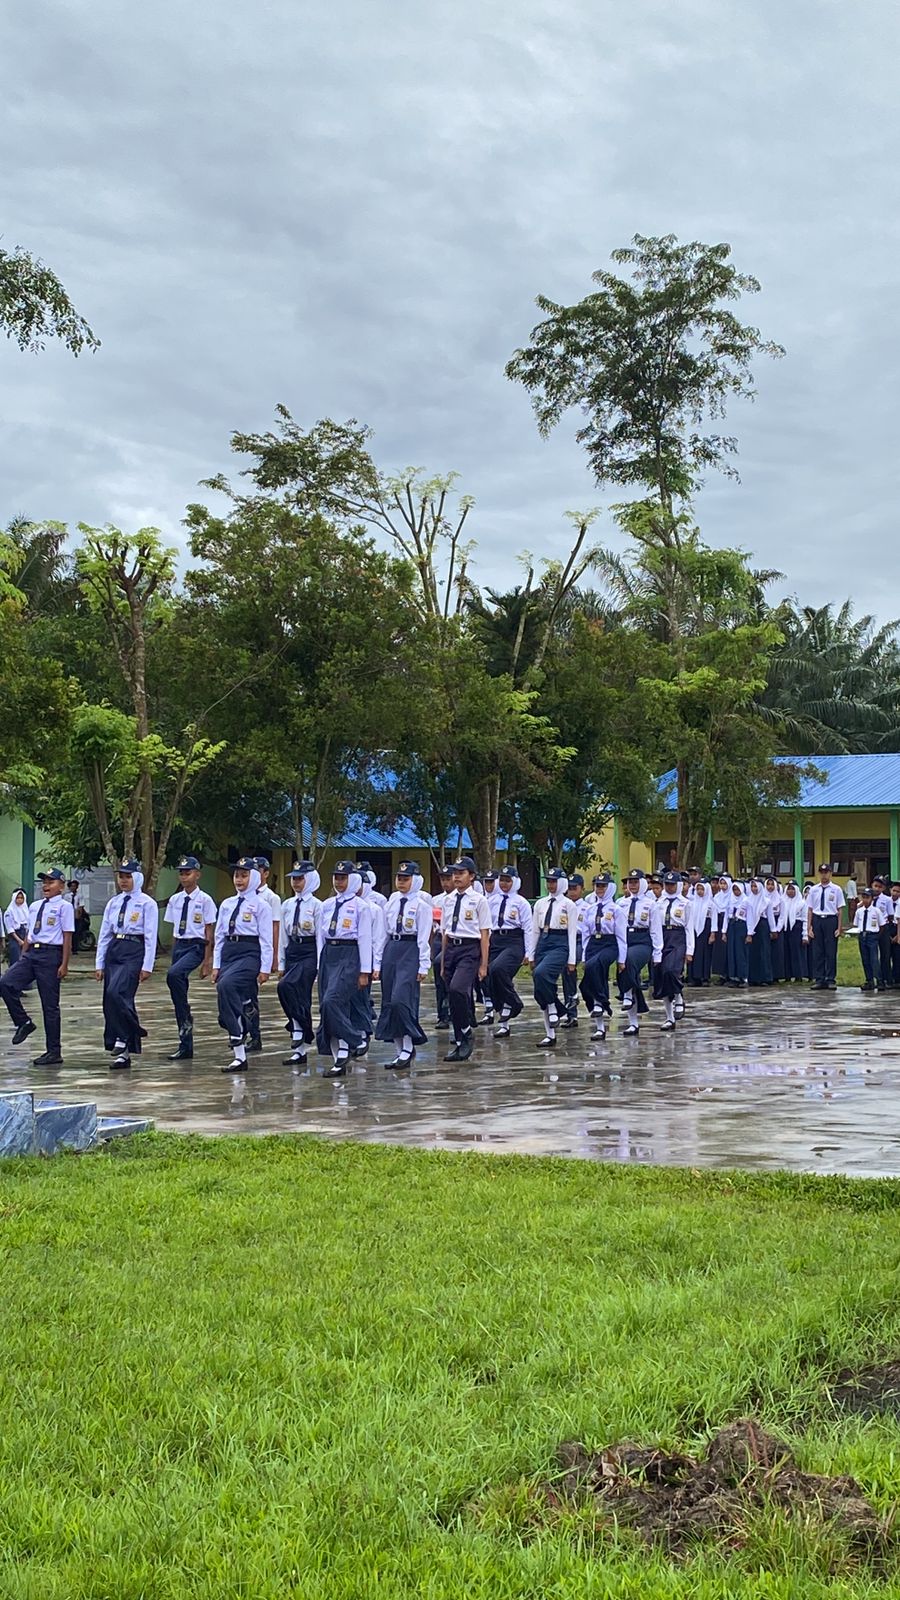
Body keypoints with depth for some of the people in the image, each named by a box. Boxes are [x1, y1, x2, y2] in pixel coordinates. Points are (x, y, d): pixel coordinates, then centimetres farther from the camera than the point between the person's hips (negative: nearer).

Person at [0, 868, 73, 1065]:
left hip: (50, 954, -6)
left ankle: (54, 1052, 10)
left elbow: (67, 937, -8)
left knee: (50, 1004, 1)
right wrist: (22, 958, 14)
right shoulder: (34, 906, 14)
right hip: (31, 953, 6)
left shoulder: (64, 906, -6)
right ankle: (23, 1023, 4)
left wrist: (64, 964, -12)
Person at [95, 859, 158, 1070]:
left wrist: (147, 966, -12)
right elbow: (104, 934, 15)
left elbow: (150, 936, -6)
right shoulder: (113, 903, 14)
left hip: (134, 951, -6)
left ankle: (124, 1041, -8)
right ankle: (124, 1051, 11)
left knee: (116, 992, -25)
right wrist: (99, 964, 11)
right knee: (110, 1002, 4)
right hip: (113, 950, 6)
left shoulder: (147, 904, -2)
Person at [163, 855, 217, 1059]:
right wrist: (173, 955, 13)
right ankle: (185, 1048, 11)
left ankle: (186, 1017, -13)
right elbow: (175, 930, 15)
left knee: (173, 974, -33)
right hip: (179, 945, 6)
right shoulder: (175, 900, 10)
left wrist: (207, 961, -7)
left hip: (196, 946, -6)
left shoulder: (205, 900, -6)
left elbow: (209, 933, -5)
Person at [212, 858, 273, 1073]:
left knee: (226, 985, -32)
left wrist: (265, 969, -9)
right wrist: (216, 965, 12)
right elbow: (219, 936, 17)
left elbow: (266, 939, -4)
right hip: (228, 952, 7)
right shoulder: (227, 904, 15)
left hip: (249, 952, -7)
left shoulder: (260, 905, -2)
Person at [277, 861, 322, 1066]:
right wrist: (281, 963, 13)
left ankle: (299, 1028, -15)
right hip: (291, 952, 6)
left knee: (286, 986, -29)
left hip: (309, 953, -6)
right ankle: (300, 1050, 9)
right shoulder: (287, 905, 11)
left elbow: (320, 936, -7)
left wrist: (320, 965, -9)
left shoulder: (316, 905, -5)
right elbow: (283, 935, 15)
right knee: (298, 997, 6)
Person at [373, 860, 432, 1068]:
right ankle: (399, 1050, 13)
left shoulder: (421, 905, -4)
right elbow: (382, 933, 13)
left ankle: (408, 1048, -4)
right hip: (391, 950, 6)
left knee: (401, 999, -16)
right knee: (388, 1002, 6)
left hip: (410, 951, -6)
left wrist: (423, 966, -11)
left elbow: (424, 937, -7)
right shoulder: (391, 903, 11)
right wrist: (377, 962, 11)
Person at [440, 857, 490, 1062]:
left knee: (457, 990, -25)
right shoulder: (448, 900, 12)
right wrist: (443, 963, 17)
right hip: (451, 948, 6)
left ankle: (466, 1035, -8)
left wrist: (483, 965, -7)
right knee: (453, 997, 8)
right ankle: (460, 1044, 19)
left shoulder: (479, 900, -3)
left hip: (470, 949, -6)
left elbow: (485, 935, -4)